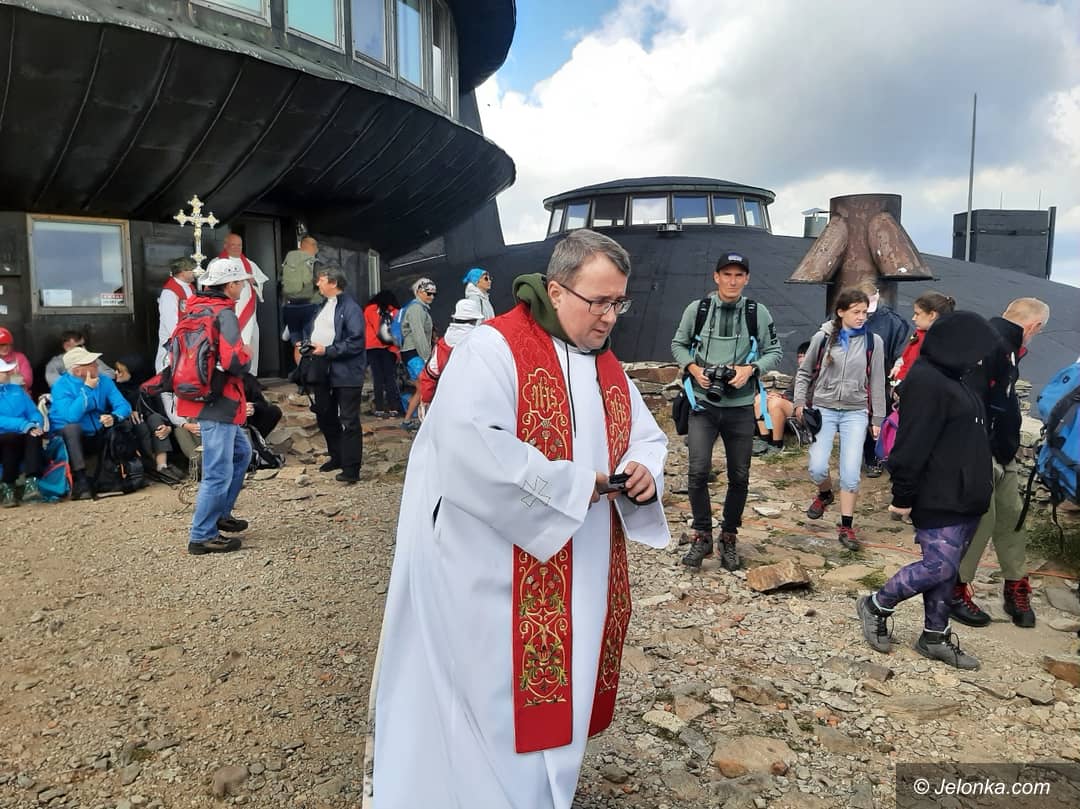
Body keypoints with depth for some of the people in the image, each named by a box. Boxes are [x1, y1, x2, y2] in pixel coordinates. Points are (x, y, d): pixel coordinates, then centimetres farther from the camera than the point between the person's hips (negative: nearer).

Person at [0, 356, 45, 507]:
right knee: (12, 437, -35)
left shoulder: (17, 389, 19)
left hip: (22, 440, 4)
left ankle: (31, 483, -41)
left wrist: (35, 425, -10)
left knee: (33, 435, -29)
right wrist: (24, 425, -25)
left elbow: (34, 413, 13)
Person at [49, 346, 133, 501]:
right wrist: (87, 389, -24)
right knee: (72, 428, -35)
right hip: (69, 438, -4)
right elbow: (71, 416, -30)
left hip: (97, 439, 4)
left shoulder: (104, 381, -2)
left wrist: (114, 417, -32)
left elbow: (123, 405, -9)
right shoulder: (61, 386, -15)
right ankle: (80, 481, -37)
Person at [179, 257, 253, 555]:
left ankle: (221, 514, 33)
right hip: (217, 404, -10)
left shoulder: (195, 309, 11)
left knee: (241, 453, 24)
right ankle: (202, 536, 6)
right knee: (218, 472, -2)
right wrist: (247, 354, -6)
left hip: (199, 396, 10)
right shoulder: (224, 313, -17)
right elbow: (234, 361, -26)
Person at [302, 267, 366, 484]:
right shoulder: (321, 306, 15)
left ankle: (351, 467, 4)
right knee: (325, 417, 19)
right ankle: (337, 457, 35)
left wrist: (327, 350, -20)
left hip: (346, 373, -9)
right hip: (323, 372, 9)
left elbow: (355, 342, -20)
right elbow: (310, 330, 26)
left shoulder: (350, 307, -12)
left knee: (349, 421, -2)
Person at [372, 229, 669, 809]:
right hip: (497, 577, -8)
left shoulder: (607, 367, 11)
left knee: (555, 698, 19)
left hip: (581, 576, 8)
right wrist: (568, 484, -22)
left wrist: (643, 470, -5)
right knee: (497, 704, 5)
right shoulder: (495, 348, -15)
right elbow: (466, 444, -30)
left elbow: (647, 437, 19)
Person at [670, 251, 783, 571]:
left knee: (739, 476, 9)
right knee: (698, 470, -10)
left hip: (740, 407, 1)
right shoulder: (696, 309, -1)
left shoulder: (758, 313, -1)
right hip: (703, 403, -1)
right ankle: (702, 535, 11)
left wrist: (751, 368, -13)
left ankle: (729, 538, 27)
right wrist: (693, 368, -9)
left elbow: (774, 351, 5)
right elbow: (678, 345, 9)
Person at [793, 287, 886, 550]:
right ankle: (825, 494, 29)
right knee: (817, 467, -6)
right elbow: (804, 372, 9)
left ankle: (846, 526, 12)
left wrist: (877, 419, 4)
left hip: (855, 413, 0)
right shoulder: (823, 338, -2)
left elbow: (877, 382, 4)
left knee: (851, 473, -3)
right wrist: (800, 402, -1)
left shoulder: (872, 341, 0)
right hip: (824, 409, 0)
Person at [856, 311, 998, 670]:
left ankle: (935, 636, 23)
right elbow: (912, 445, -22)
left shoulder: (950, 381, 16)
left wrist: (977, 491, 21)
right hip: (938, 501, -10)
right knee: (939, 566, -8)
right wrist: (903, 496, -22)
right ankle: (877, 606, 11)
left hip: (962, 499, 10)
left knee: (946, 568, 13)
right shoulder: (926, 382, -17)